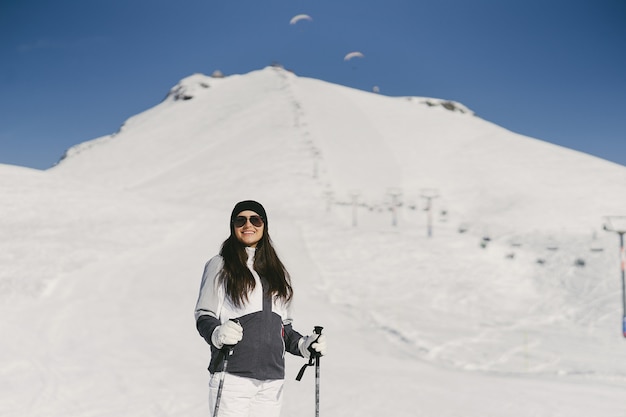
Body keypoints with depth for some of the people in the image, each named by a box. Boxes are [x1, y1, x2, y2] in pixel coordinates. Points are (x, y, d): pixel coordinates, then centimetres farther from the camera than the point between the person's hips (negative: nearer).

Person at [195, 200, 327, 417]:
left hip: (272, 379, 5)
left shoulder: (278, 271, 19)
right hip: (232, 375, -5)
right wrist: (217, 334, -21)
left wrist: (303, 345, 7)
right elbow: (204, 315, -1)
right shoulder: (219, 266, 4)